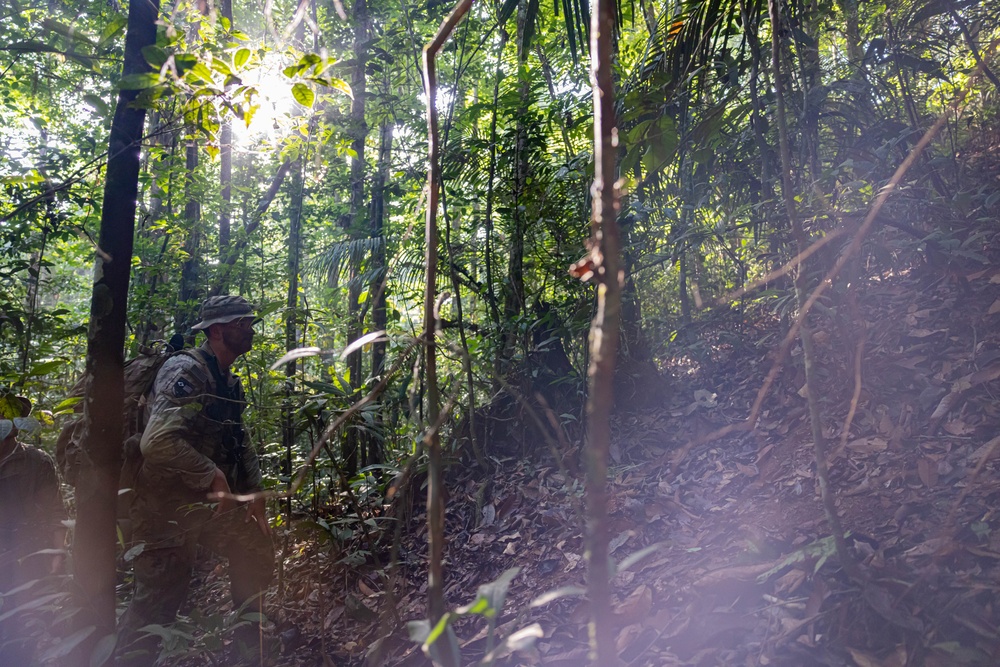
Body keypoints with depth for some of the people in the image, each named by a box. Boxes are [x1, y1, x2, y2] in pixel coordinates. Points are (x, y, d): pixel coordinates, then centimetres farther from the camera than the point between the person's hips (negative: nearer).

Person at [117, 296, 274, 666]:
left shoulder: (230, 382, 10)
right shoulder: (186, 371, -20)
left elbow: (239, 444, 17)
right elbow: (158, 442, -33)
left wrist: (253, 493, 8)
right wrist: (213, 477, -24)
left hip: (209, 502, 10)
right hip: (166, 507, -9)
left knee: (257, 552, 17)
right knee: (159, 599, -5)